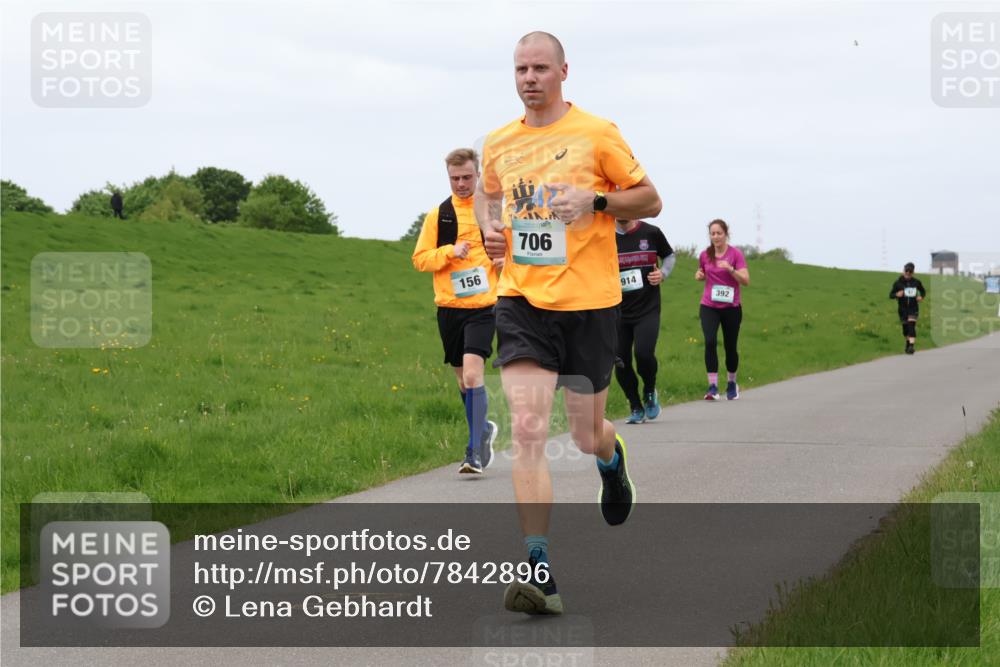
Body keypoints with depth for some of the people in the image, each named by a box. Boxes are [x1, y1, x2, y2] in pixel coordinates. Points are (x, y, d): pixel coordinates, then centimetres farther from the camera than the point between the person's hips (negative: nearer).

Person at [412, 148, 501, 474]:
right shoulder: (437, 215, 6)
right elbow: (419, 258, 5)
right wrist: (450, 251, -11)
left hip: (483, 305, -3)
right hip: (448, 307, 3)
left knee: (473, 373, -19)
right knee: (463, 379, 13)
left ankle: (476, 452, -17)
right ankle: (484, 430, 39)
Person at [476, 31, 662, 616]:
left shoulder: (597, 134, -2)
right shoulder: (499, 144, 9)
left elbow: (649, 200, 2)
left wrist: (594, 200, -15)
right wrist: (490, 226, 7)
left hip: (589, 302, -2)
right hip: (522, 302, 2)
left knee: (587, 437, 7)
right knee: (528, 429, -15)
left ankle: (612, 457, 49)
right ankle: (540, 573, -17)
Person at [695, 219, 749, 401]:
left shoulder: (735, 254, -6)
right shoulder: (705, 255, 3)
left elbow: (746, 280, -12)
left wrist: (730, 269, -27)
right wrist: (699, 275, -1)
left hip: (731, 308, -1)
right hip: (709, 307, 1)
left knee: (730, 346, 8)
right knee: (710, 341, -19)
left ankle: (732, 384, 32)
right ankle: (713, 386, -19)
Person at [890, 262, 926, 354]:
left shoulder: (916, 282, 1)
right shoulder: (898, 283, -3)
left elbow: (923, 291, 18)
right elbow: (891, 295, -1)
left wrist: (921, 296, -4)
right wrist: (897, 295, -23)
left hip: (913, 309, -1)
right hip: (903, 309, 1)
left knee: (911, 326, -17)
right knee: (905, 328, 11)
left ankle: (911, 346, -24)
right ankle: (908, 342, 36)